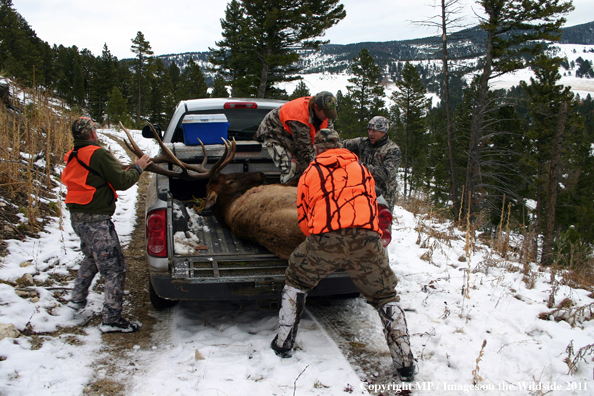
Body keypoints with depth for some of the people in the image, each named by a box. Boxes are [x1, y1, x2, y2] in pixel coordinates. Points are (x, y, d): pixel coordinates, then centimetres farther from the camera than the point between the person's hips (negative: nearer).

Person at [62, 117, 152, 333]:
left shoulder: (73, 157, 10)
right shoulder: (98, 154, -17)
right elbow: (122, 181, -16)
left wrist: (128, 168, 13)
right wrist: (138, 168, 0)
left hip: (78, 217, 9)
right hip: (96, 220, -9)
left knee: (92, 258, 31)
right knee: (114, 268, -2)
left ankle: (77, 298, 39)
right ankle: (111, 319, 1)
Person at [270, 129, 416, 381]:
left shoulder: (310, 173, 21)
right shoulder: (361, 168, 25)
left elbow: (303, 218, 23)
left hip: (324, 239, -1)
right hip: (367, 238, 1)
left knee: (295, 282, 25)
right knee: (385, 298, 17)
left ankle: (283, 343, 26)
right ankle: (405, 363, 10)